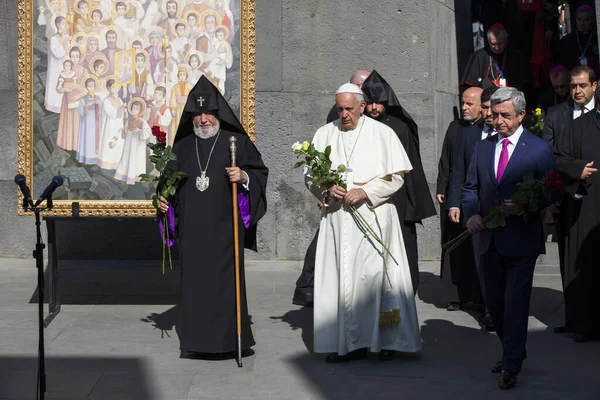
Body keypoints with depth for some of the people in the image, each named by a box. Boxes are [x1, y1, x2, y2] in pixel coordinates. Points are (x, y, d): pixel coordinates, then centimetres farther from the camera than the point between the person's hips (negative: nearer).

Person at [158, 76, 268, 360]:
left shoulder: (236, 141, 2)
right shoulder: (182, 146, 14)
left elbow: (260, 172, 2)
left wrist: (244, 177, -17)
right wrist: (164, 198, 6)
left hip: (224, 227, -4)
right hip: (191, 228, 4)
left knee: (225, 280, -5)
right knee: (194, 280, 4)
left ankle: (229, 340, 2)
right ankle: (197, 340, 12)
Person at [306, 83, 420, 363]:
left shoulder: (382, 134, 2)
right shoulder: (325, 135, 11)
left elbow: (396, 177, 0)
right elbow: (310, 176, 12)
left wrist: (365, 192, -12)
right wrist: (327, 190, -8)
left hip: (373, 216, -3)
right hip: (336, 218, 3)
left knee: (373, 275, -9)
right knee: (339, 277, -1)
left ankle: (386, 339, -2)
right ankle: (346, 342, 3)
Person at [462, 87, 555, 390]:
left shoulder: (538, 148, -3)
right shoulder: (482, 147, 10)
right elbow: (470, 188, 11)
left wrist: (524, 207, -20)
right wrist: (470, 215, -7)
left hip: (521, 239, -5)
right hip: (487, 238, 5)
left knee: (516, 303, -4)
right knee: (494, 301, 13)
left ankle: (511, 366, 4)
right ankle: (511, 351, 32)